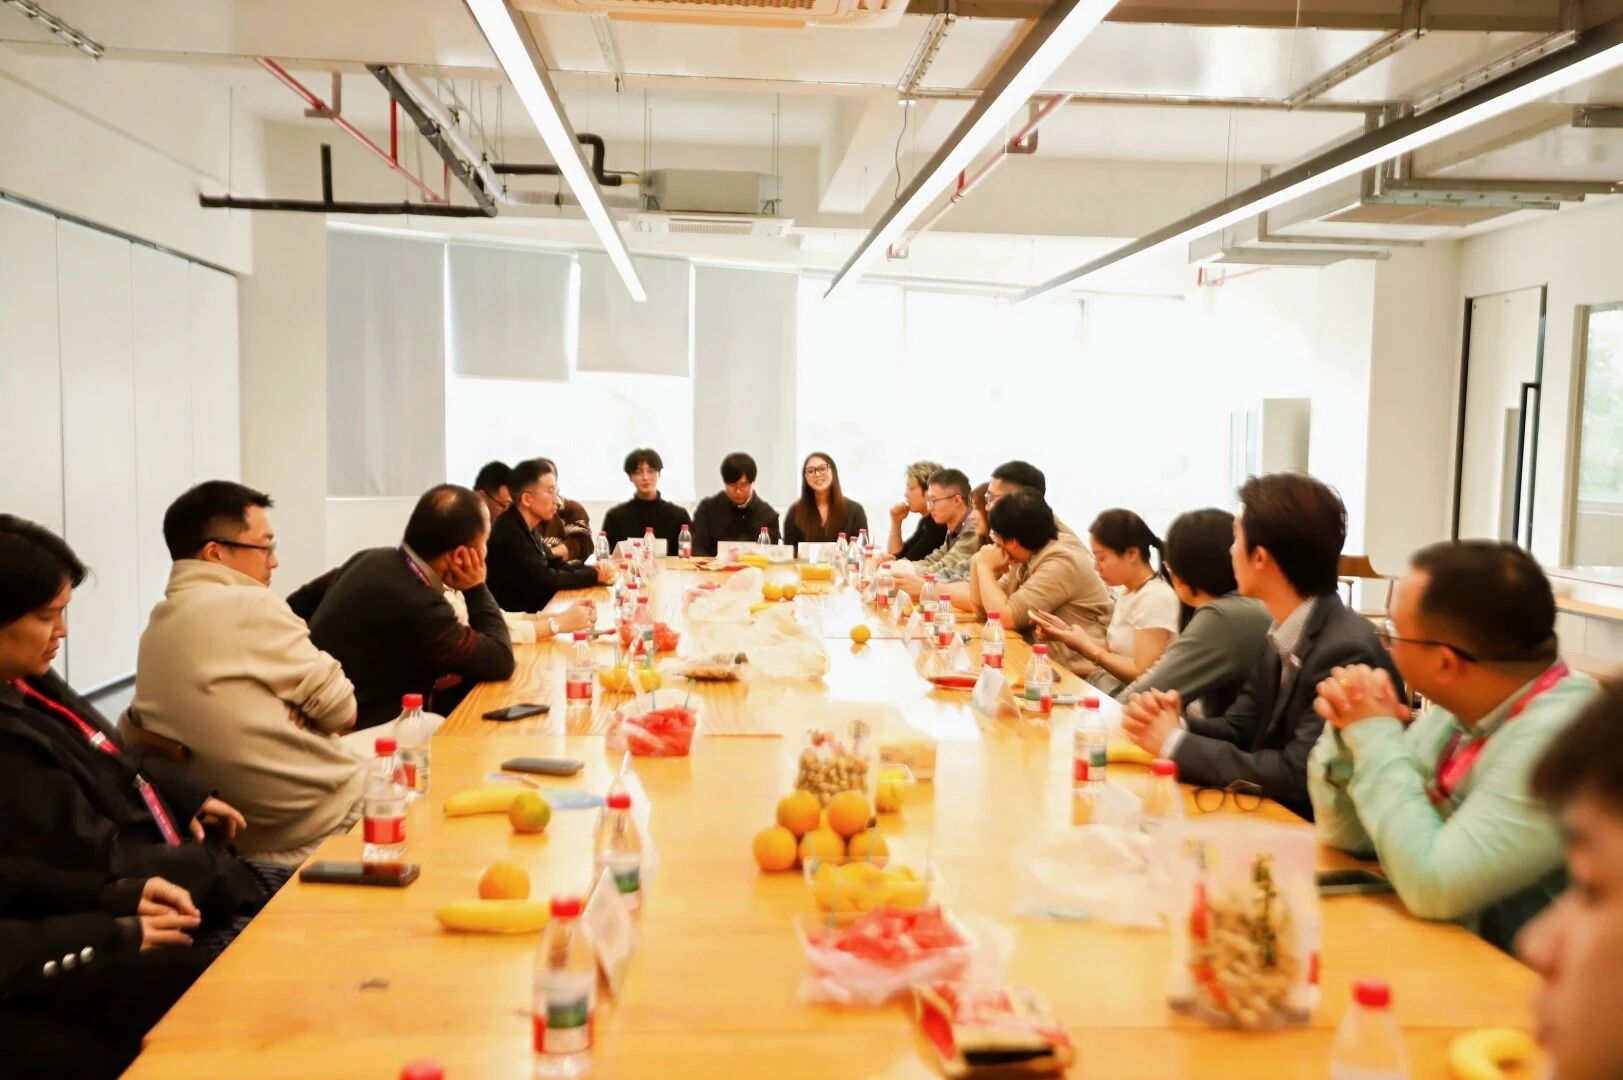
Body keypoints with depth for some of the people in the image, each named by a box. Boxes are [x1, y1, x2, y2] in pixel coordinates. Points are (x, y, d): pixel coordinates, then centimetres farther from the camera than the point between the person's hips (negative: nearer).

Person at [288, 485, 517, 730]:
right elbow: (500, 662, -20)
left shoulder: (372, 558, -3)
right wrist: (476, 588, -13)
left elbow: (300, 603, 12)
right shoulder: (418, 605, -30)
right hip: (355, 730, -9)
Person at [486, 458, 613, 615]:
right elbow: (544, 580, -20)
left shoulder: (528, 527, 8)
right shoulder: (509, 533, -22)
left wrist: (592, 569, -4)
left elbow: (553, 566, 14)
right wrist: (594, 575, -11)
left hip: (532, 611, 8)